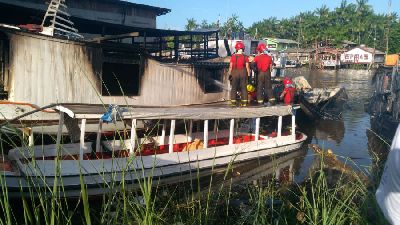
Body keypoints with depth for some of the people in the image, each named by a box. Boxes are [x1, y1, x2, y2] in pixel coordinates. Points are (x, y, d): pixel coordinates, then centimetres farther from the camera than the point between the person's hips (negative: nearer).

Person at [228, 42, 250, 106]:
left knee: (234, 88, 6)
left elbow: (231, 66, -5)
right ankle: (244, 102, 6)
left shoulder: (233, 56, -5)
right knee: (243, 87, 7)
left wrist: (230, 74, 4)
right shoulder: (245, 56, -3)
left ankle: (233, 102, 4)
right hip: (243, 72, 1)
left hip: (235, 72, -1)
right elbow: (247, 66, -3)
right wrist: (248, 74, 4)